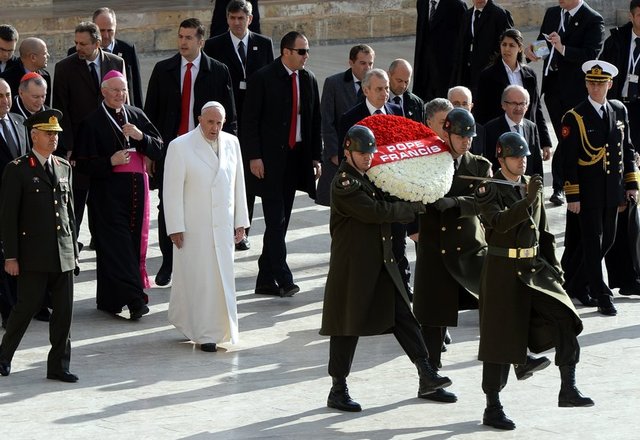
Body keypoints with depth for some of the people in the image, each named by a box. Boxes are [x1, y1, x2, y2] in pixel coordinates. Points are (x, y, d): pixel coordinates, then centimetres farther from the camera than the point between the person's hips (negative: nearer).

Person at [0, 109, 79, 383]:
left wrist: (73, 250, 14)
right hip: (33, 255, -5)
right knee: (28, 306, -2)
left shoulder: (64, 168, 13)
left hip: (63, 254, 5)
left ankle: (58, 366, 10)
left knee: (64, 311, 2)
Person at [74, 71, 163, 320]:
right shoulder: (93, 122, -2)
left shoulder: (136, 116, 11)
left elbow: (159, 149, 7)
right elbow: (83, 164, -5)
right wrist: (110, 162, -18)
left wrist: (140, 137, -10)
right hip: (108, 191, -5)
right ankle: (134, 299, -17)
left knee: (136, 240, 5)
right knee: (116, 243, -11)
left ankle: (110, 299, 14)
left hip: (136, 188, 5)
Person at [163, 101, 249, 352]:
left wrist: (240, 222, 10)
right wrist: (175, 227, -11)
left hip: (223, 225, 5)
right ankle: (205, 333, 4)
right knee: (198, 277, -3)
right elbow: (172, 190, -9)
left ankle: (219, 328, 20)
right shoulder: (180, 147, -8)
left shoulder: (231, 143, 7)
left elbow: (238, 184, 12)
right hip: (194, 227, -5)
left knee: (222, 276, 7)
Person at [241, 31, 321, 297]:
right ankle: (283, 278, -9)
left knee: (280, 220, 8)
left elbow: (315, 122, 15)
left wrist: (316, 157, 11)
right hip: (269, 159, -6)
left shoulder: (308, 80, 9)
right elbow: (250, 120, -8)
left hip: (296, 158, 6)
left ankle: (266, 280, 14)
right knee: (276, 220, -9)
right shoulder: (263, 78, -7)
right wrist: (254, 157, -14)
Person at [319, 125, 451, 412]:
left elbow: (384, 203, 23)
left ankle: (426, 377, 7)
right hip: (352, 266, -8)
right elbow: (375, 212, -22)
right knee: (348, 326, -1)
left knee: (403, 316, 5)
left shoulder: (370, 176, 12)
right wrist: (413, 208, -13)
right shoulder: (344, 183, -16)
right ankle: (338, 391, 8)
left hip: (381, 263, 8)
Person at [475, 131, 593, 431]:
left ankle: (568, 390, -8)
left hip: (535, 268, 5)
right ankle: (493, 409, 9)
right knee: (501, 338, -1)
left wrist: (553, 266, 12)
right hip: (503, 271, -5)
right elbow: (500, 221, -26)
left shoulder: (532, 187, 12)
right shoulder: (488, 190, -7)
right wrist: (527, 200, -37)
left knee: (564, 318, -13)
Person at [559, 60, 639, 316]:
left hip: (612, 191, 5)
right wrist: (572, 196, -12)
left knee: (606, 240, 10)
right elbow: (568, 159, -9)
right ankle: (602, 297, 1)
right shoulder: (574, 118, -8)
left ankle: (575, 284, 25)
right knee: (592, 243, -4)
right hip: (587, 192, -5)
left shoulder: (619, 111, 7)